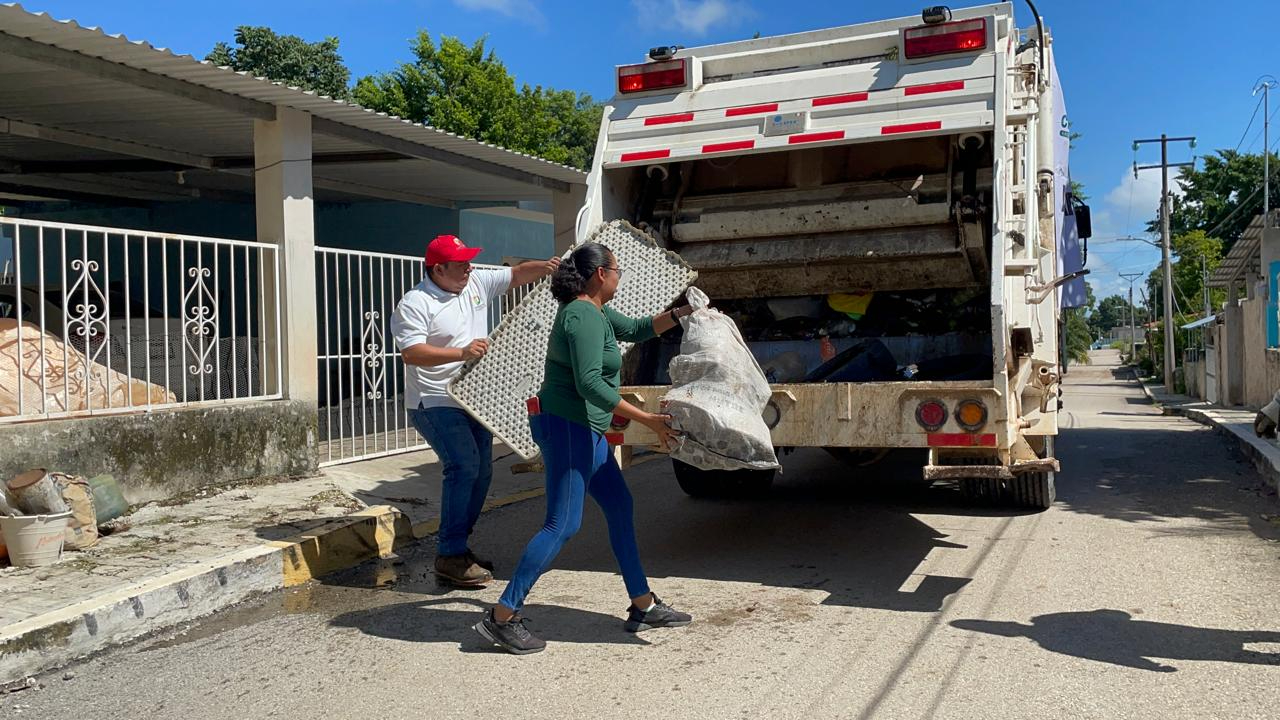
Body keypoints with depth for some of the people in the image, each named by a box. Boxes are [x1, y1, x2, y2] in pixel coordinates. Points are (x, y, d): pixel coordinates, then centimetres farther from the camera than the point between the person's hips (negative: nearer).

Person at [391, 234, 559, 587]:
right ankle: (450, 557, -10)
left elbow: (518, 274, 10)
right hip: (436, 403, -8)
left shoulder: (477, 282, 7)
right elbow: (411, 353, -24)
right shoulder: (415, 304, -13)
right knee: (464, 467, -18)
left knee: (482, 471, 10)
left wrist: (544, 266, -11)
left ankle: (455, 546, 22)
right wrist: (462, 353, -31)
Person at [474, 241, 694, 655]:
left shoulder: (595, 312, 13)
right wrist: (649, 420, -25)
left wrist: (680, 314, 20)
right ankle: (502, 617, -4)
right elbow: (590, 384, -26)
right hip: (567, 427, -11)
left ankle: (643, 608, 22)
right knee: (563, 524, -10)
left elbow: (636, 330, 30)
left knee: (620, 508, 14)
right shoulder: (584, 317, -18)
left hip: (586, 430, 11)